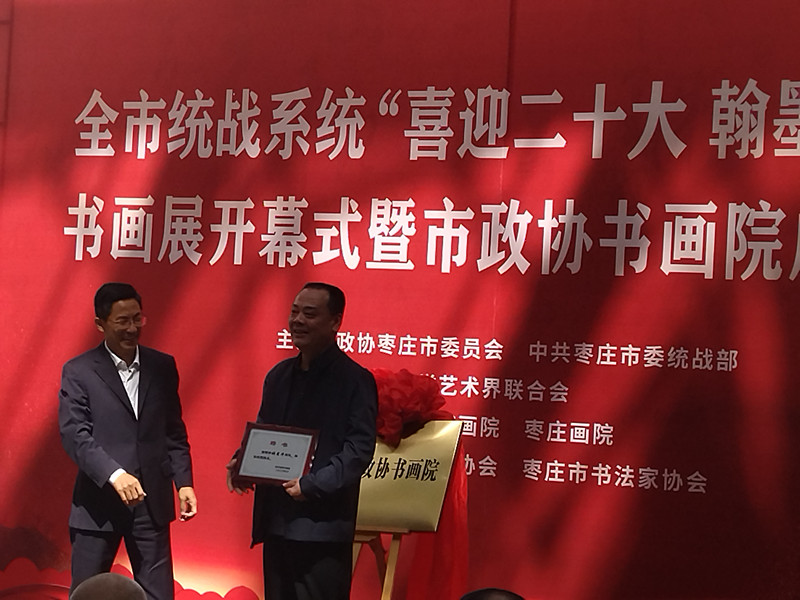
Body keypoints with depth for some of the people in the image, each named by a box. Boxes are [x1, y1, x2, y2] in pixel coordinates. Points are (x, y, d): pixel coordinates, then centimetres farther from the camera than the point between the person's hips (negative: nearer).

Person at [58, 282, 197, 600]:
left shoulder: (162, 366, 8)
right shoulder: (78, 371, -3)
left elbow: (174, 431, 11)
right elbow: (74, 434, -11)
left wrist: (183, 481, 1)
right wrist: (114, 474, -24)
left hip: (151, 501, 3)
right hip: (98, 502, -2)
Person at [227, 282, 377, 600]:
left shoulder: (355, 380, -7)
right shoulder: (279, 375, 14)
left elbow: (360, 449, -14)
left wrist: (310, 485, -22)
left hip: (323, 527, -7)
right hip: (276, 521, 7)